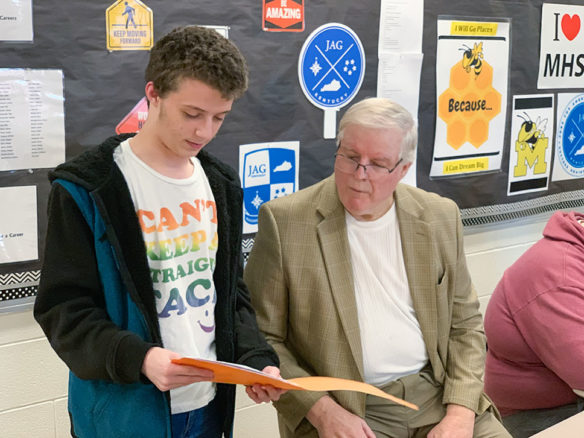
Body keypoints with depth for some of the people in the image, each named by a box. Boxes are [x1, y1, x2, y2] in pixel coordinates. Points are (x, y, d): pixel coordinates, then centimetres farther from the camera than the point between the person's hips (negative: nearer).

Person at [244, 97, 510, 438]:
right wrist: (320, 410, -14)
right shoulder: (285, 221, -7)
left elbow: (465, 324, 9)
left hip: (439, 394, 4)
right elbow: (262, 338, -4)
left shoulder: (440, 218, 4)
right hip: (342, 410, -3)